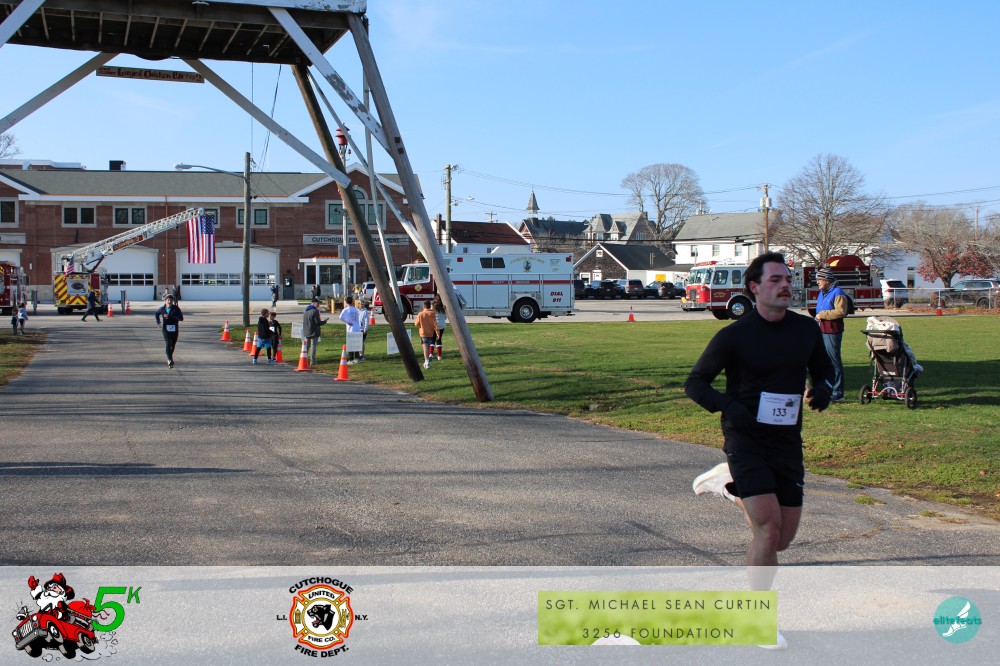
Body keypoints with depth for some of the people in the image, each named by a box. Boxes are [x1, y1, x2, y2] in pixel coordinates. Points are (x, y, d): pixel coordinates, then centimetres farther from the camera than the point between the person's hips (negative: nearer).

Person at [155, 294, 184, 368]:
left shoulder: (176, 308, -5)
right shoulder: (162, 309, 2)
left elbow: (181, 318, -16)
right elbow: (157, 313, 24)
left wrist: (170, 316, -21)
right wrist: (158, 321, 12)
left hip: (174, 329, 1)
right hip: (166, 329, -1)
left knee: (173, 345, 11)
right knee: (168, 344, -19)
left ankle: (169, 359, 35)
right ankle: (170, 360, -27)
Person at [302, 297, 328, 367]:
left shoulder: (305, 311, 10)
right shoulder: (315, 311, -16)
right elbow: (318, 322, -17)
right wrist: (324, 321, 1)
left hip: (306, 332, 7)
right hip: (314, 332, -7)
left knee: (306, 346, 17)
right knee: (313, 346, -2)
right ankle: (312, 361, -2)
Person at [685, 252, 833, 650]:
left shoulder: (806, 329, 4)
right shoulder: (734, 336, -9)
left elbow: (823, 368, 21)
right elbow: (695, 383, -4)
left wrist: (823, 389, -3)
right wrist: (730, 406, -21)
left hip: (788, 441, 5)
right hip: (746, 440, -5)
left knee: (782, 539, 8)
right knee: (768, 527, -17)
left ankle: (730, 485, 35)